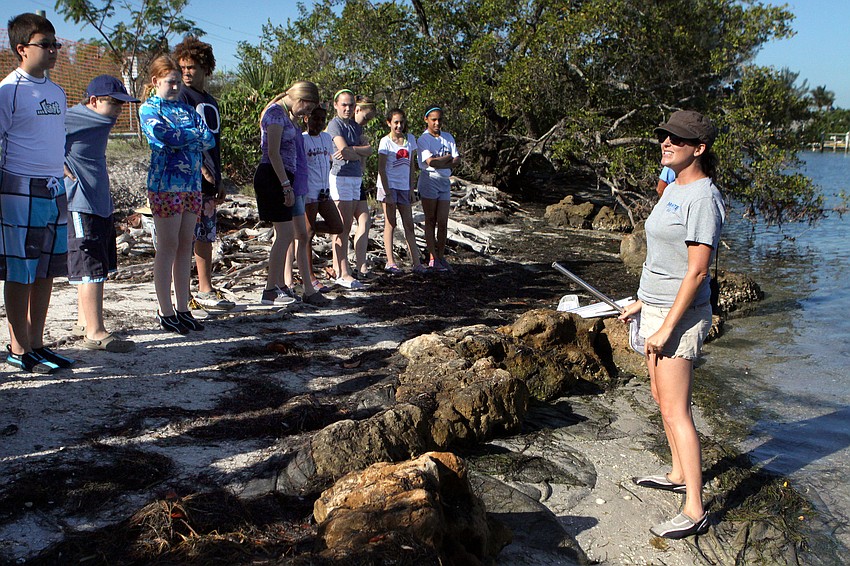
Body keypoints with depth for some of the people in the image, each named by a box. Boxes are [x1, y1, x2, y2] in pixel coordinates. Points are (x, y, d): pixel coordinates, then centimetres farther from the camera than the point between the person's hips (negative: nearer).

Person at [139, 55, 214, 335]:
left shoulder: (187, 109, 18)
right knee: (168, 246, -4)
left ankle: (183, 308, 13)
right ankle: (165, 312, 2)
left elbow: (209, 140, 5)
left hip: (192, 184, 6)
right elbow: (164, 136, -17)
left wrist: (179, 138, -7)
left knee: (186, 245, 7)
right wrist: (194, 134, -4)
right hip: (165, 184, -6)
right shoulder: (149, 108, 1)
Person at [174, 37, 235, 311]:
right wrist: (200, 168, -19)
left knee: (206, 236, 12)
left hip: (208, 181, 8)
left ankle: (205, 291, 20)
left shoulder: (210, 101, 19)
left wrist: (219, 181, 20)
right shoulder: (181, 97, -5)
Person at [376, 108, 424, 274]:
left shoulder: (410, 139, 9)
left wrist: (412, 188, 7)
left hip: (404, 186, 4)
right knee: (390, 224, -1)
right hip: (389, 185, -4)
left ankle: (416, 262, 2)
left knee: (409, 224, 3)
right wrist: (387, 192, -14)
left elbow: (411, 165, 13)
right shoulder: (385, 141, -5)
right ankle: (390, 262, 2)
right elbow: (381, 168, -8)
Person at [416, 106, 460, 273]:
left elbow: (457, 161, 2)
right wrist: (448, 158, -6)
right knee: (431, 221, 0)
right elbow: (430, 162, -18)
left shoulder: (448, 137, 12)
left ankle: (441, 256, 10)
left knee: (443, 223, 2)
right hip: (429, 182, -5)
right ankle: (433, 259, 4)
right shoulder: (423, 139, -4)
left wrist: (439, 163, -15)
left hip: (445, 182, 5)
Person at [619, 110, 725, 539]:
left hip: (680, 315, -10)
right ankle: (679, 475, 34)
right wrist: (643, 302, 21)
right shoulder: (673, 190, 11)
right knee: (662, 398, 19)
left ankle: (694, 511, -2)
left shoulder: (703, 197, -18)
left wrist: (666, 329, -22)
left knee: (676, 411, -8)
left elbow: (696, 271, -21)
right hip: (657, 308, 10)